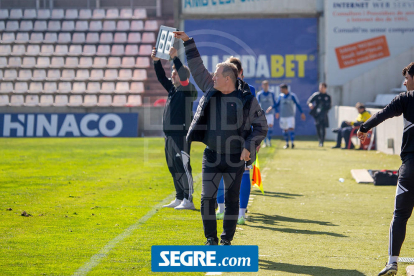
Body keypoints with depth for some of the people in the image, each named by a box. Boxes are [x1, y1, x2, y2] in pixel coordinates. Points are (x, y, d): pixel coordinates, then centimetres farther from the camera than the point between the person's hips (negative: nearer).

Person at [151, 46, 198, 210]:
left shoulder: (189, 89, -7)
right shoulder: (172, 88, 16)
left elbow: (184, 78, -23)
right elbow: (161, 78, 14)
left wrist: (175, 58, -26)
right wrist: (156, 61, 0)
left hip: (181, 135, -9)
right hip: (169, 135, 9)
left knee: (183, 167, -10)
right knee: (173, 168, 12)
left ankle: (188, 200, -9)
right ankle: (179, 198, 20)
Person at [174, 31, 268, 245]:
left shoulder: (247, 100, -8)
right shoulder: (211, 91, 4)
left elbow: (261, 126, -2)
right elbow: (196, 67, 12)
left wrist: (249, 147, -13)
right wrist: (187, 42, 10)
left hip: (236, 159, -3)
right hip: (211, 157, 3)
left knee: (232, 199, 5)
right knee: (207, 198, -1)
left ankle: (227, 239, 16)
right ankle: (211, 239, 10)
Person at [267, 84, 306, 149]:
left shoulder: (292, 96, -6)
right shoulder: (281, 96, 7)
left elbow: (297, 105, -3)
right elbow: (277, 104, 15)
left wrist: (302, 113, -4)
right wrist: (271, 107, -2)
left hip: (290, 116, -4)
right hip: (283, 116, 4)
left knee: (291, 128, -16)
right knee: (284, 130, 7)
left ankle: (292, 142, -12)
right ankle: (287, 143, 18)